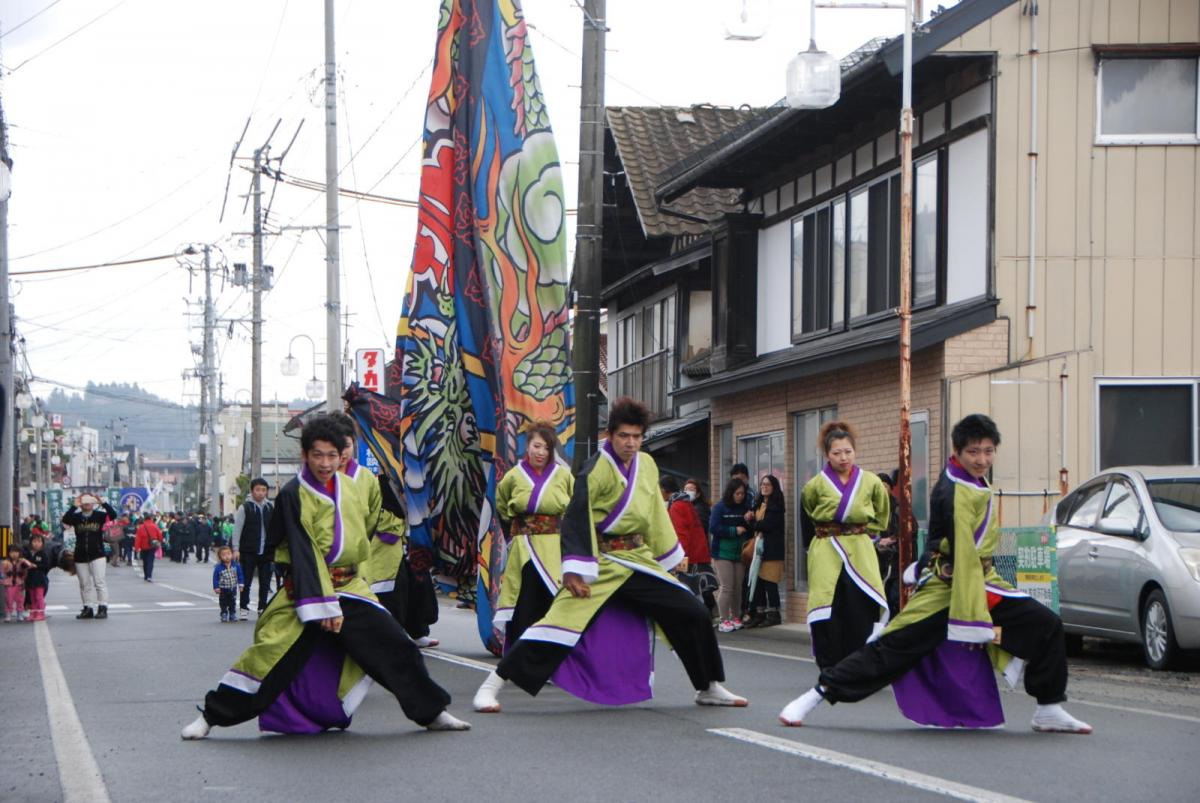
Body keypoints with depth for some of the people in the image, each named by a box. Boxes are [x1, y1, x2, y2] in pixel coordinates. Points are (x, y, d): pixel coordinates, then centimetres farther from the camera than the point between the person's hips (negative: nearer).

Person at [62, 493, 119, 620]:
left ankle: (102, 608, -7)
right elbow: (65, 520, -16)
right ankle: (88, 608, 14)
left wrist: (102, 503, -22)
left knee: (99, 581, -8)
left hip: (97, 554, -3)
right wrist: (74, 507, -21)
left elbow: (113, 515, -15)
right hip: (80, 556, 3)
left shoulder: (99, 515, 1)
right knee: (84, 584, 8)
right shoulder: (76, 517, 3)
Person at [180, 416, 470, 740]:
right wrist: (322, 605, -21)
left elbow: (369, 520, 25)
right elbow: (304, 554, -16)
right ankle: (210, 716, -2)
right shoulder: (293, 495, -11)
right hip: (305, 588, -5)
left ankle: (432, 713, 16)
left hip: (349, 589, 5)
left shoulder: (348, 485, 7)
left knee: (395, 648, 2)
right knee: (270, 654, -12)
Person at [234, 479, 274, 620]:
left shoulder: (271, 508, 8)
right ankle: (244, 608, 11)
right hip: (248, 552, -3)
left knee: (265, 582, 5)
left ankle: (263, 608, 15)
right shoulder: (245, 508, -3)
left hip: (265, 552, 3)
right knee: (246, 582, 2)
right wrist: (236, 549, -9)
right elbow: (237, 529, -3)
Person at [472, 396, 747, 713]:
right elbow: (576, 520, -21)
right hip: (600, 564, -7)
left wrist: (670, 555, 25)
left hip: (638, 562, 7)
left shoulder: (647, 465, 7)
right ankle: (491, 686, -14)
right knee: (559, 624, -18)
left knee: (693, 614, 5)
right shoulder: (597, 471, -15)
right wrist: (573, 571, -29)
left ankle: (710, 688, 22)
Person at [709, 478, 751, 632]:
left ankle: (735, 618, 17)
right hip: (723, 553, -5)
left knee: (738, 587, 6)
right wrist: (734, 530, -13)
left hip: (739, 553, 5)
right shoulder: (720, 507, -5)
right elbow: (713, 528, -13)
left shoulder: (744, 508, 10)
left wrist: (749, 521, -8)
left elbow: (749, 531, 13)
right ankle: (724, 621, -3)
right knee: (726, 587, -7)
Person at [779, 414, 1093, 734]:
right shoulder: (956, 493, -22)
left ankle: (1049, 711, 9)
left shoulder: (972, 482, 7)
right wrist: (976, 619, -27)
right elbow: (964, 557, -25)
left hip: (981, 579, 9)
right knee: (892, 647, -10)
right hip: (946, 587, -9)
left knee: (1047, 625, -1)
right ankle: (816, 695, -4)